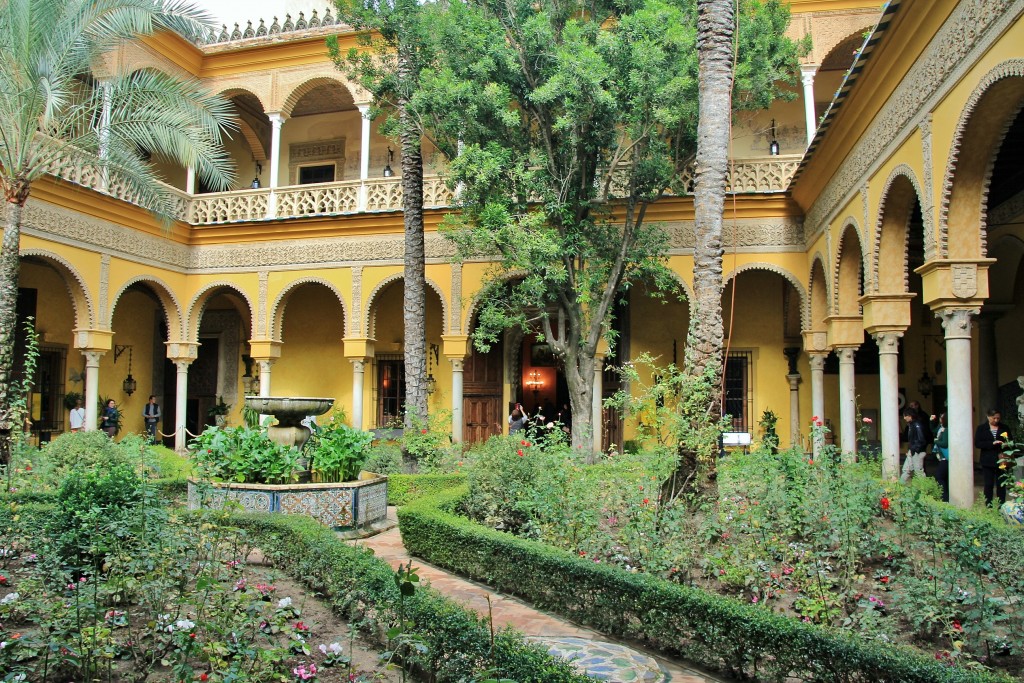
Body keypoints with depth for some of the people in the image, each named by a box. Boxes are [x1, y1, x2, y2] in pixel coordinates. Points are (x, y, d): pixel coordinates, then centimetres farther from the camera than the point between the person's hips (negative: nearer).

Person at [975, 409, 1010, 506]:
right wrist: (992, 443, -18)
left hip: (1001, 461, 2)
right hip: (988, 461, -1)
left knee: (1001, 484, 3)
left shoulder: (1004, 428, 7)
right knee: (989, 484, 3)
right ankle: (988, 506, 9)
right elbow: (977, 443, -6)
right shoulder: (981, 428, 1)